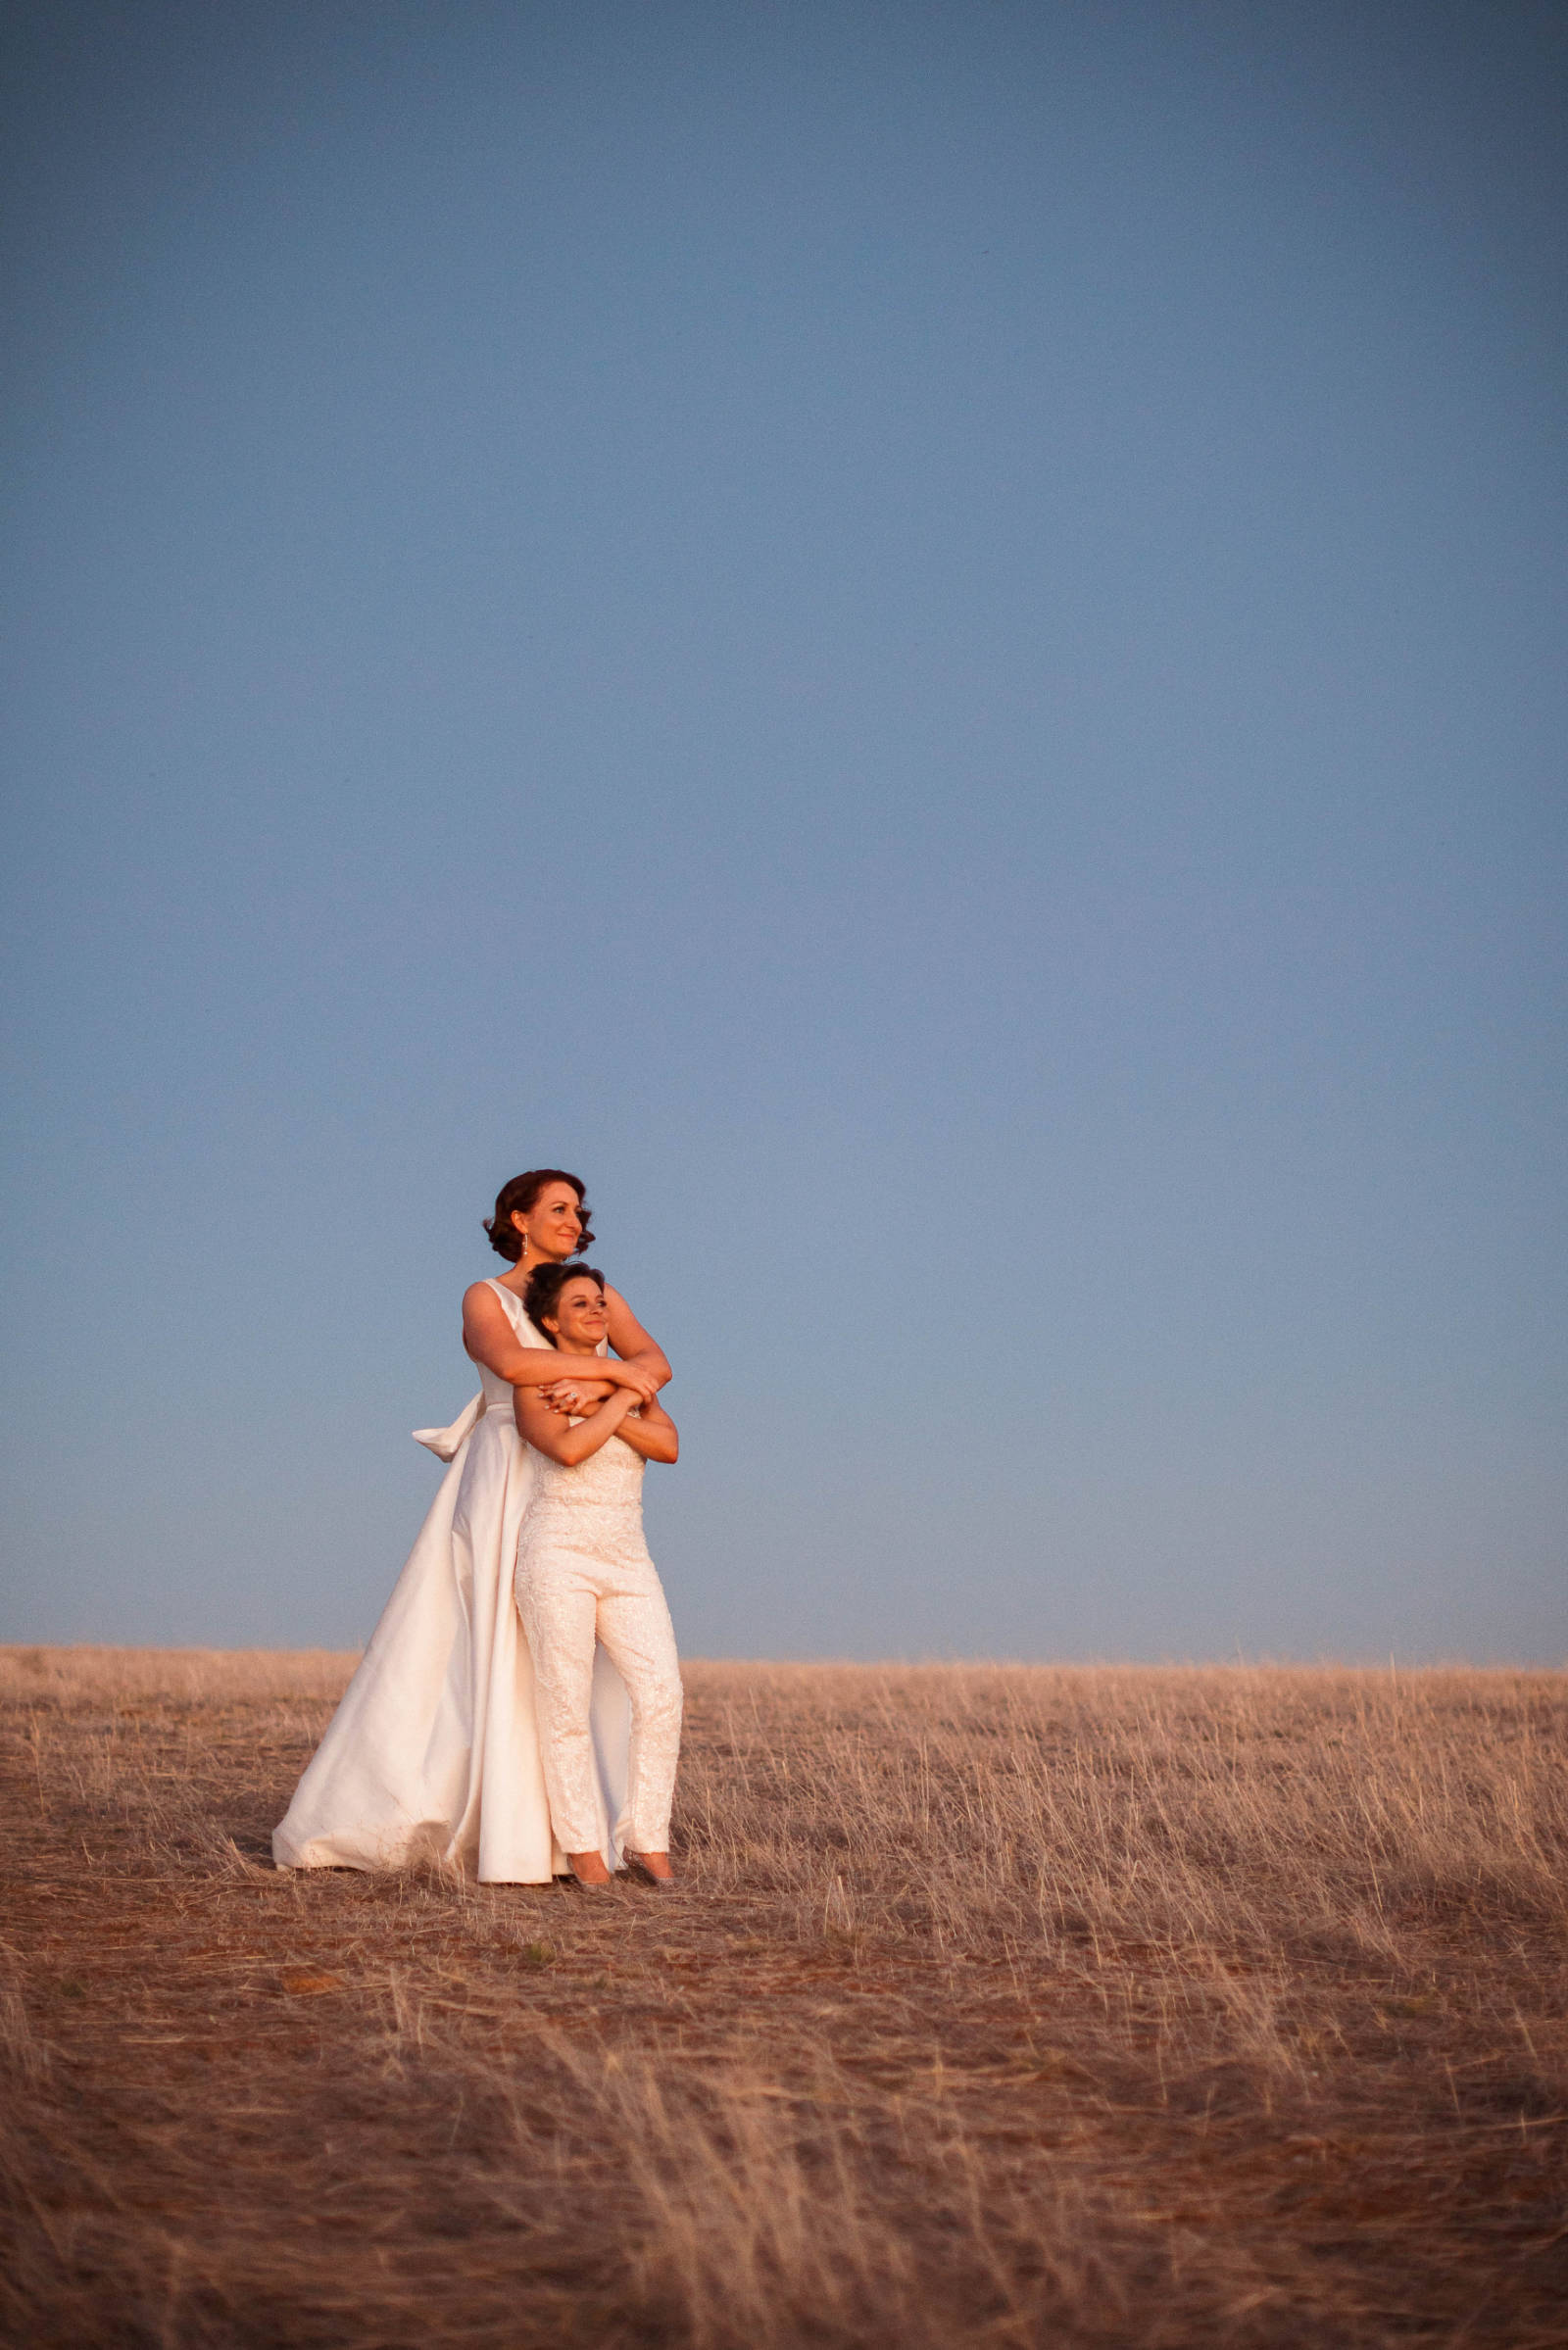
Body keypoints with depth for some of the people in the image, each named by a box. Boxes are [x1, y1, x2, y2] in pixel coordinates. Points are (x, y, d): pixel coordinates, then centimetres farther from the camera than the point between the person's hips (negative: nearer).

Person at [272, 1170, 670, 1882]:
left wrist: (598, 1384, -23)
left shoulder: (598, 1297, 13)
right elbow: (513, 1363, -23)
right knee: (502, 1654, -9)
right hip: (504, 1493, -5)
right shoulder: (484, 1299, 0)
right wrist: (612, 1368, -22)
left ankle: (556, 1836, 7)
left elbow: (657, 1364, -4)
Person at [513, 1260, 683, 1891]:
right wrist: (618, 1401, -7)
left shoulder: (631, 1383, 15)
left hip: (626, 1562, 5)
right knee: (566, 1706, -5)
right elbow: (567, 1449, -19)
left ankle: (647, 1841, -1)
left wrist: (599, 1406, -11)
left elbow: (668, 1446, -2)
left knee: (661, 1695, -9)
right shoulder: (534, 1388, 0)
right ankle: (582, 1846, 5)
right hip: (559, 1557, -4)